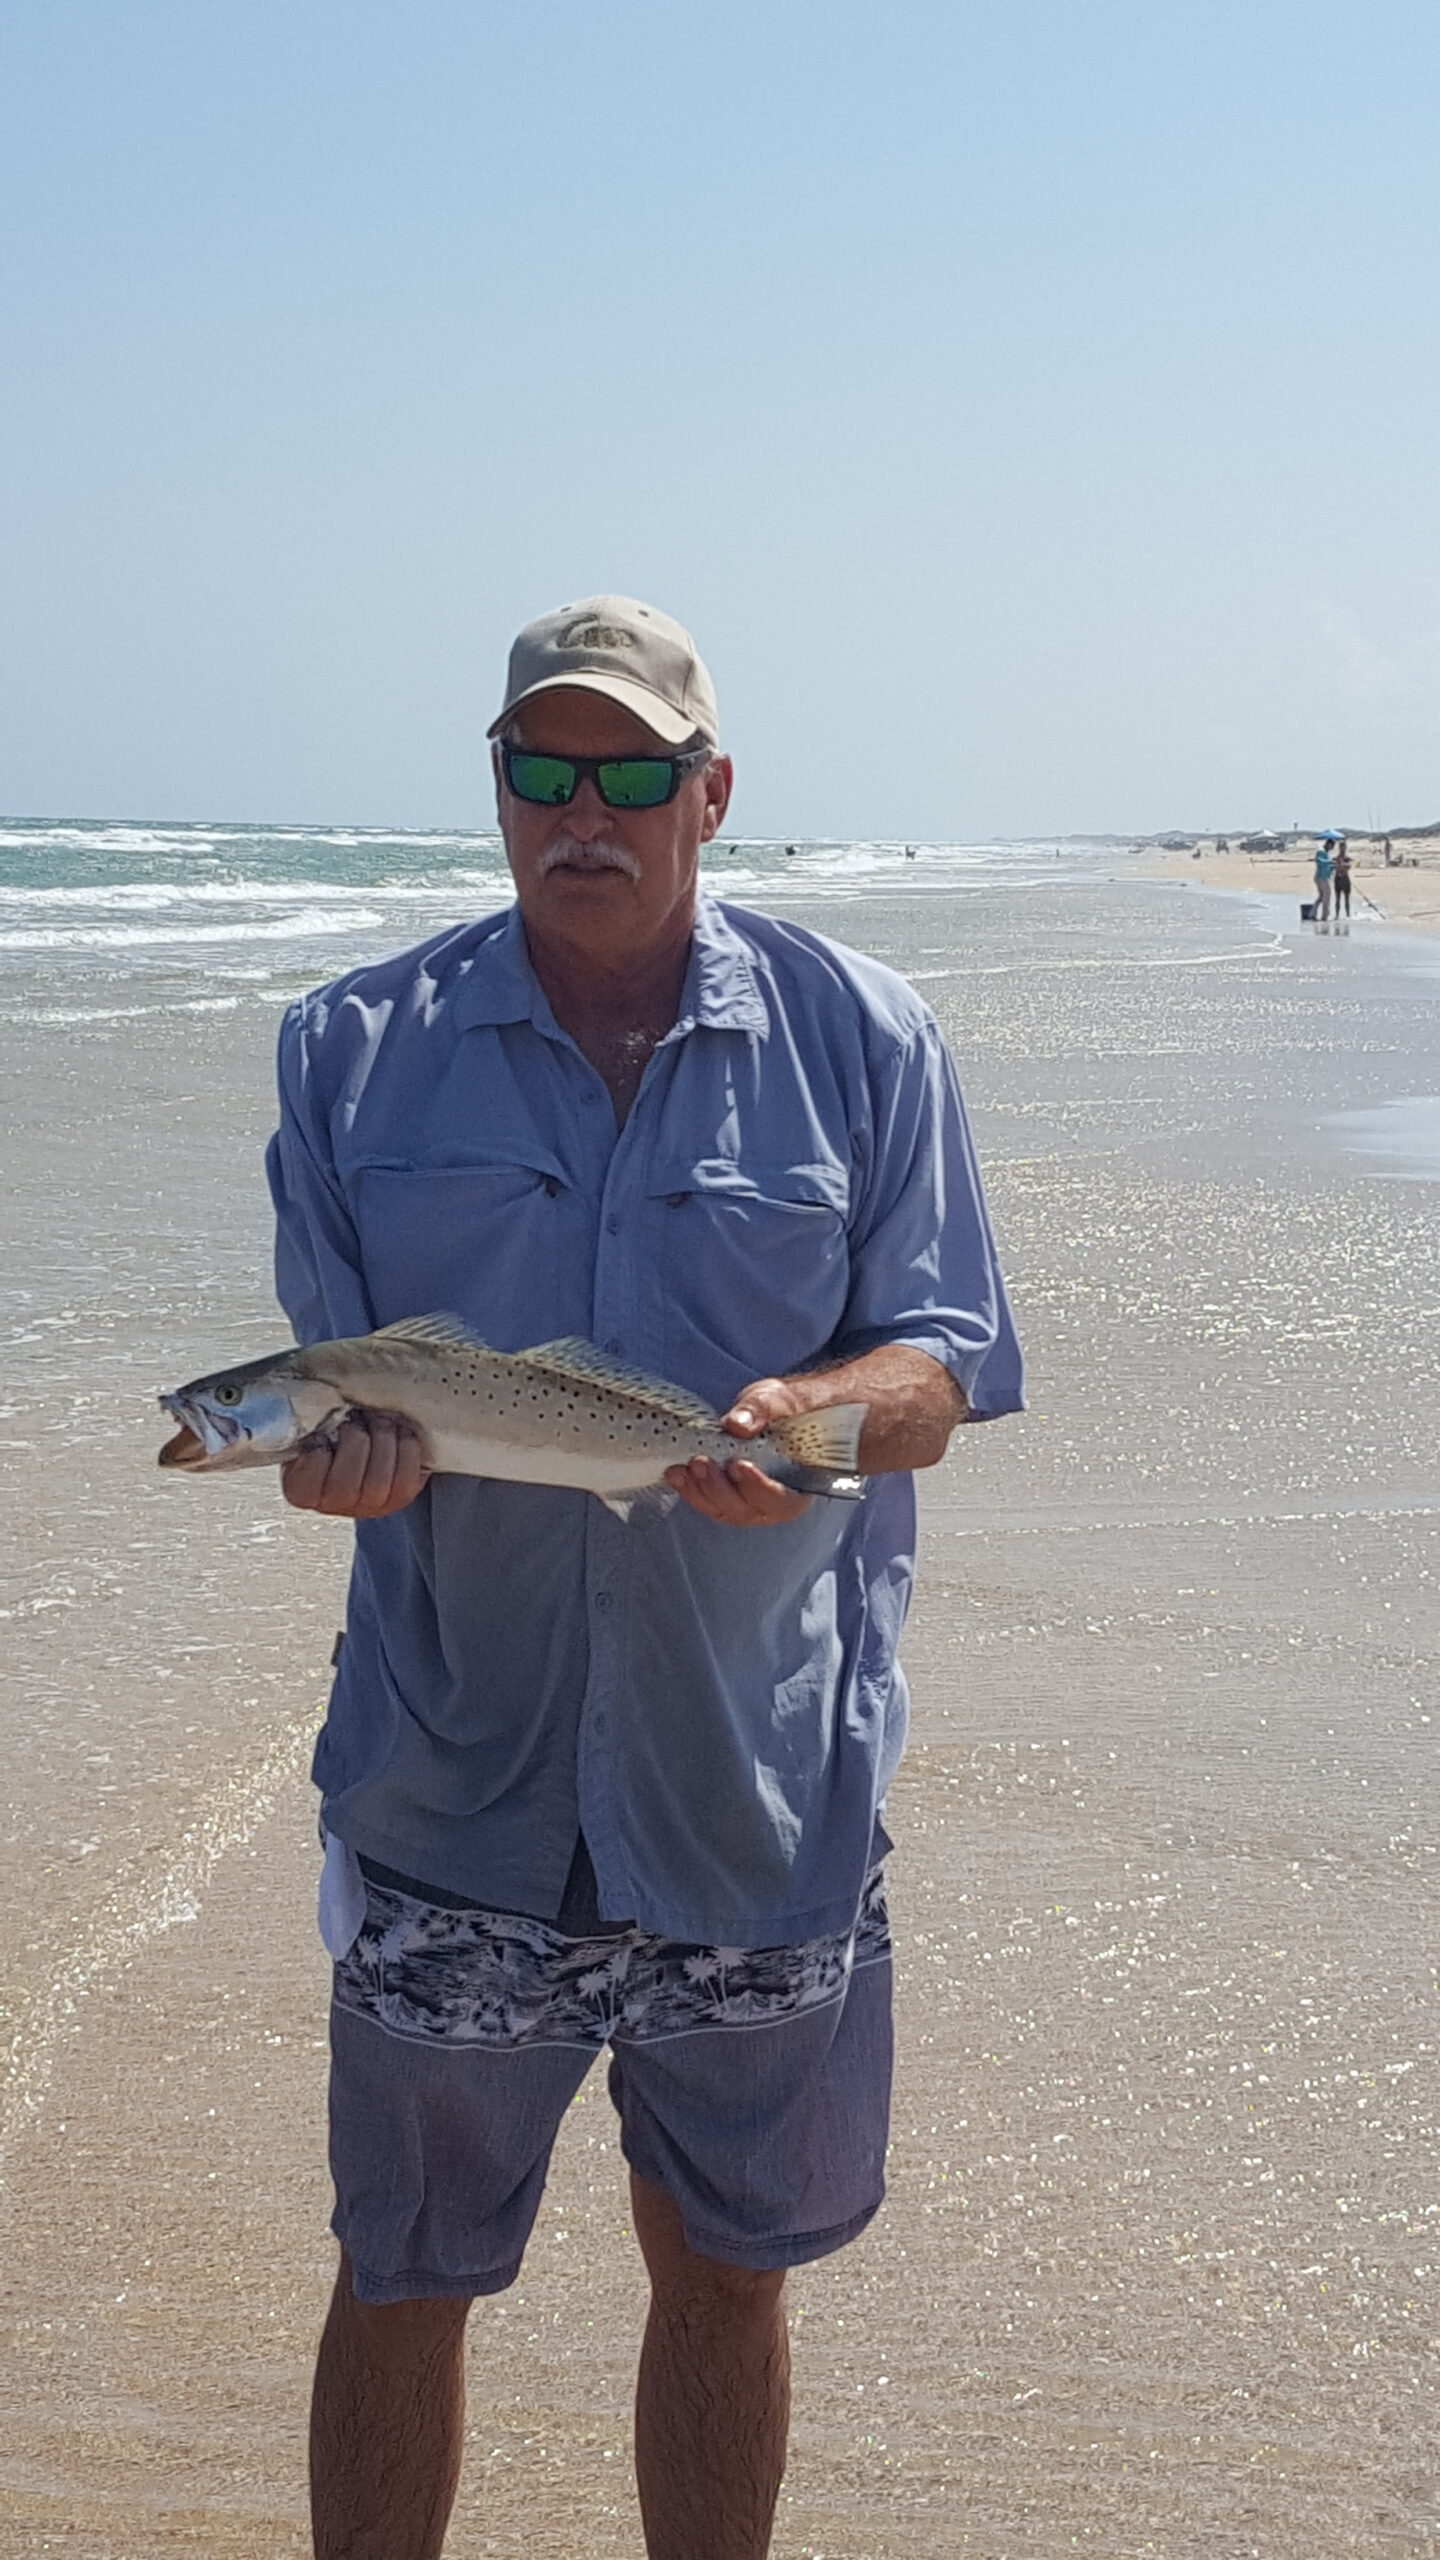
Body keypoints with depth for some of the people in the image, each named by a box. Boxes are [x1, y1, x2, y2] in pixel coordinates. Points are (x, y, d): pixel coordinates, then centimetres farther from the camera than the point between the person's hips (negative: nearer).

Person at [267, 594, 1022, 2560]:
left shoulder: (859, 1037, 1)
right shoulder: (357, 1046, 3)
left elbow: (934, 1375, 0)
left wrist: (805, 1410, -23)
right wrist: (338, 1442, -20)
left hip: (764, 1788, 0)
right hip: (451, 1787, 0)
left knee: (725, 2269, 15)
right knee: (400, 2283, 11)